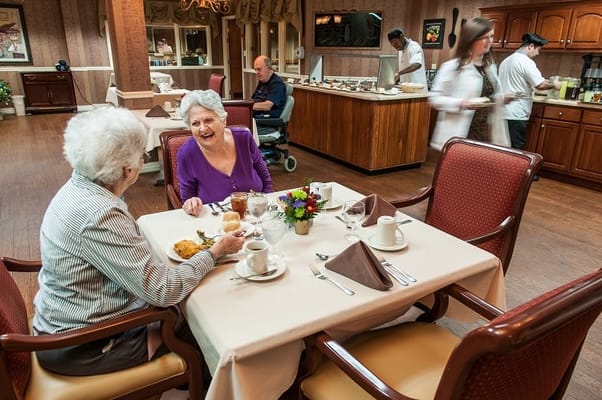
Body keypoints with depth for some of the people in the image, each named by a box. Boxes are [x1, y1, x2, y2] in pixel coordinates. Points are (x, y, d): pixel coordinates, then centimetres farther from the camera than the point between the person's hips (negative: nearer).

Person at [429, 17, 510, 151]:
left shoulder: (490, 67, 12)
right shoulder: (452, 67, -10)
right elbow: (434, 98, -11)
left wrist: (502, 99, 1)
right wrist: (461, 104, -24)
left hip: (485, 134, 7)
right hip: (460, 136, -7)